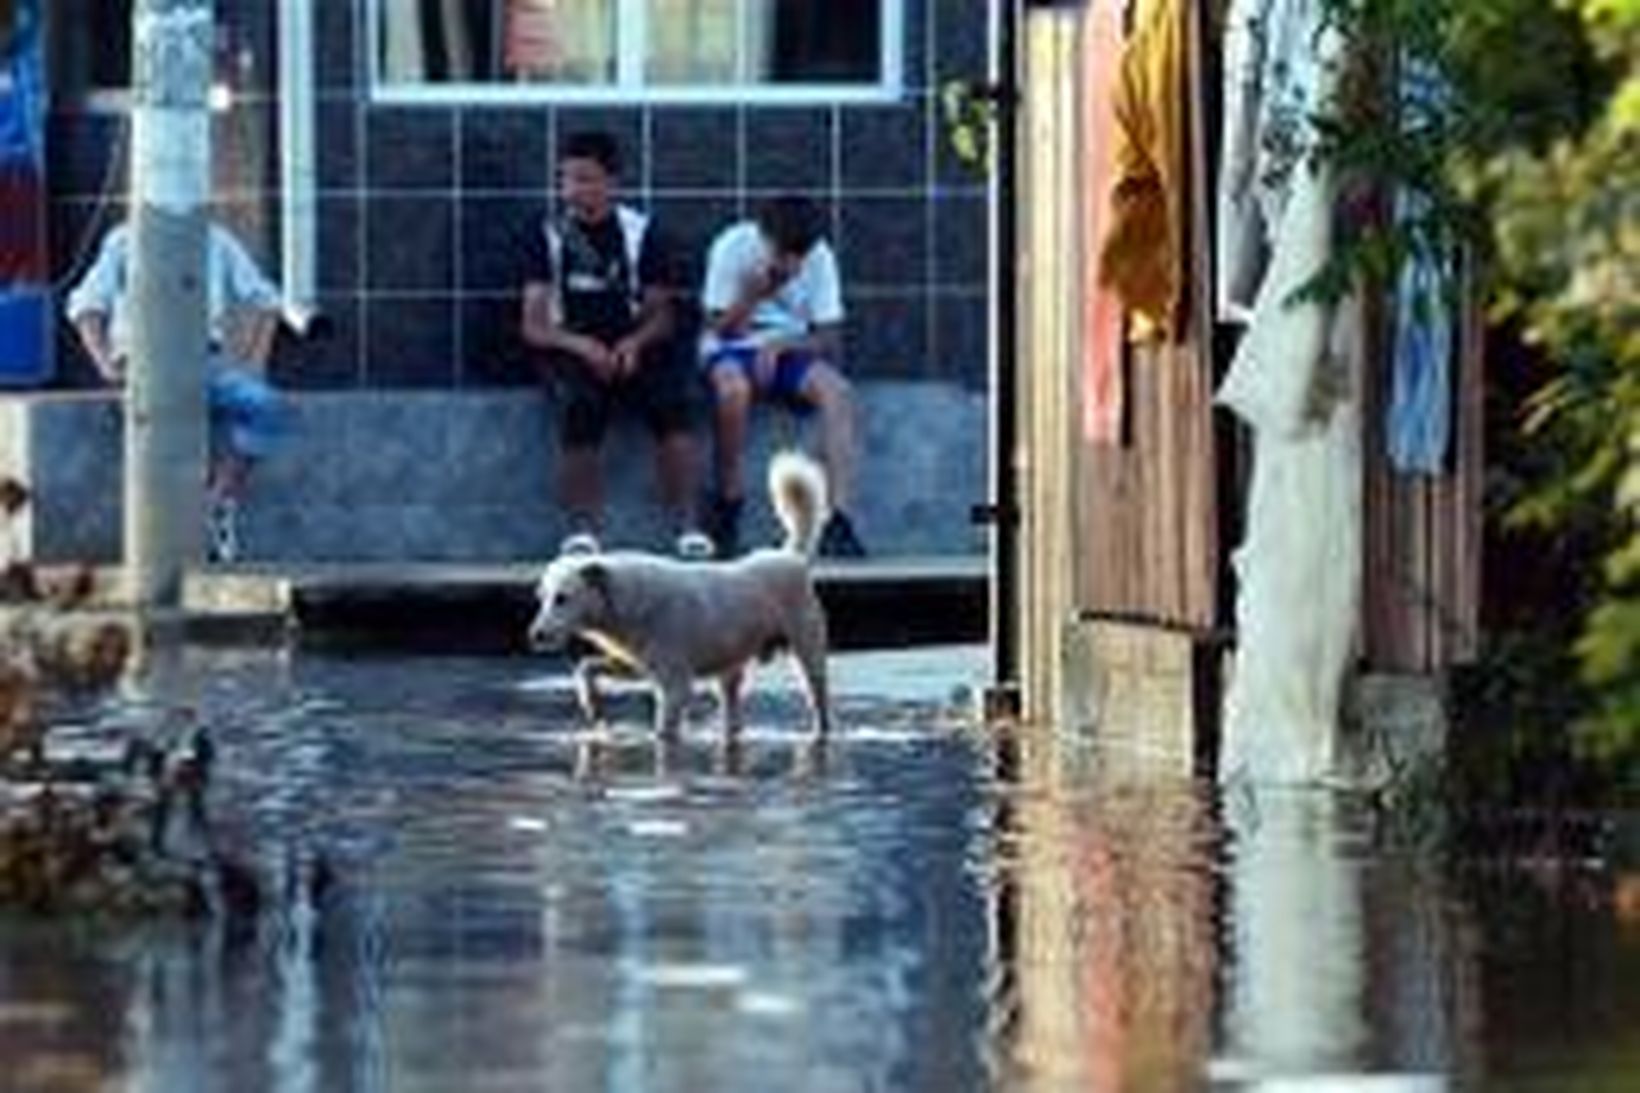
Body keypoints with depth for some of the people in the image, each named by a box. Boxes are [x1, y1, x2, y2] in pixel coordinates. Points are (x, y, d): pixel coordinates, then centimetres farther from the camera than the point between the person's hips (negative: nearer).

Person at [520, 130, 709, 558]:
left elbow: (661, 313, 6)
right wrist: (581, 345, -19)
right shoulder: (549, 235, 5)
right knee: (580, 404, -35)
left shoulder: (640, 233, 7)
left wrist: (635, 343, -17)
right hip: (570, 350, -1)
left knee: (674, 398, -30)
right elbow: (533, 326, 0)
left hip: (633, 348, 1)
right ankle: (583, 529, -27)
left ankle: (686, 526, -27)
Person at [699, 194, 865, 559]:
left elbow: (829, 340, -8)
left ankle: (838, 521, -33)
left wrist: (780, 345, -25)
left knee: (837, 390, -28)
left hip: (790, 350, 2)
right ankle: (729, 499, -20)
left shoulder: (819, 257, -9)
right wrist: (755, 293, -32)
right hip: (733, 350, -2)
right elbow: (722, 329, -15)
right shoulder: (733, 247, -16)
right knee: (733, 387, -38)